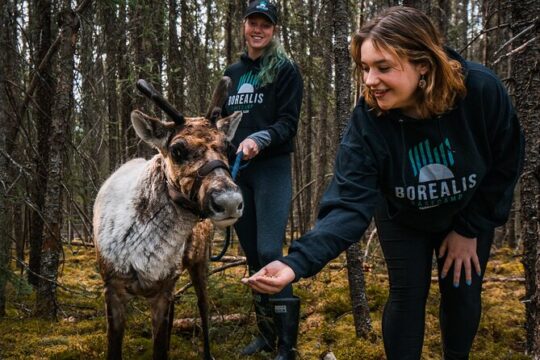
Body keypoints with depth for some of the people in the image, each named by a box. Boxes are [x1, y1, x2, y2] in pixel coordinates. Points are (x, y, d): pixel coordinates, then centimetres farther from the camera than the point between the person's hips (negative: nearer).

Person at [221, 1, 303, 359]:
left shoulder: (286, 69, -1)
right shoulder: (232, 73, 16)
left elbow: (289, 122, -10)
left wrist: (260, 138, -28)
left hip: (272, 169, -6)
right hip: (236, 171, 6)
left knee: (270, 253, -15)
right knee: (252, 255, 9)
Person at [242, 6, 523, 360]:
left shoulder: (482, 90, -34)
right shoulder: (368, 119, -34)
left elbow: (506, 165, -16)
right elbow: (349, 203, -39)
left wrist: (469, 229, -11)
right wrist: (298, 261, -54)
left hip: (470, 214, 1)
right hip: (404, 218, 0)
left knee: (463, 293, 7)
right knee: (407, 294, -1)